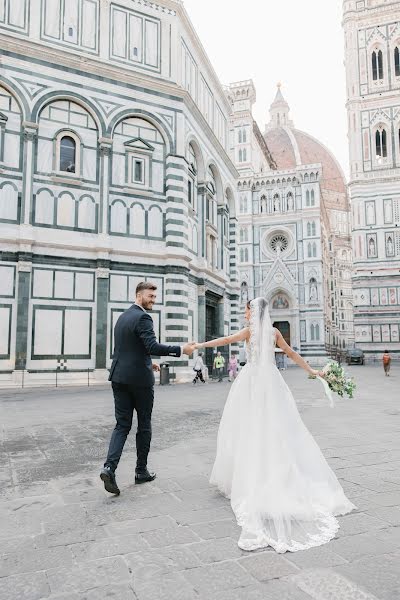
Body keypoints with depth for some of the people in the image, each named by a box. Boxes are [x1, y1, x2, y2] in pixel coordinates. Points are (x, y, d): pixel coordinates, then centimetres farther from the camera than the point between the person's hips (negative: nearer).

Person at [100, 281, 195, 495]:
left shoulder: (122, 317, 15)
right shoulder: (142, 317, -13)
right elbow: (153, 347, -25)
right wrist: (181, 350, -21)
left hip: (119, 377, 7)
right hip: (139, 379, -7)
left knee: (122, 424, 8)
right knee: (144, 425, 9)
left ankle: (109, 467, -9)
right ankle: (141, 471, 20)